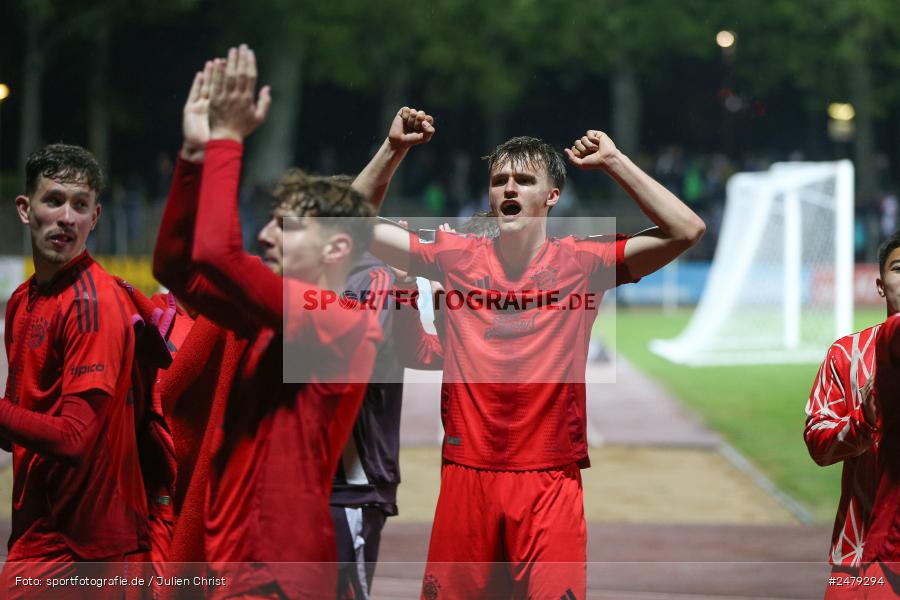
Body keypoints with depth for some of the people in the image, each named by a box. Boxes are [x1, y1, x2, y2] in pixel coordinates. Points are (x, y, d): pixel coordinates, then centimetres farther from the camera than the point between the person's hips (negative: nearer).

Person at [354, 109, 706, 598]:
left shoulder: (581, 261, 0)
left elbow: (685, 231, -8)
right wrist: (393, 150, 0)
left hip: (549, 479, -2)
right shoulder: (456, 256, 6)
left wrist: (615, 163, -9)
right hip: (466, 473, 2)